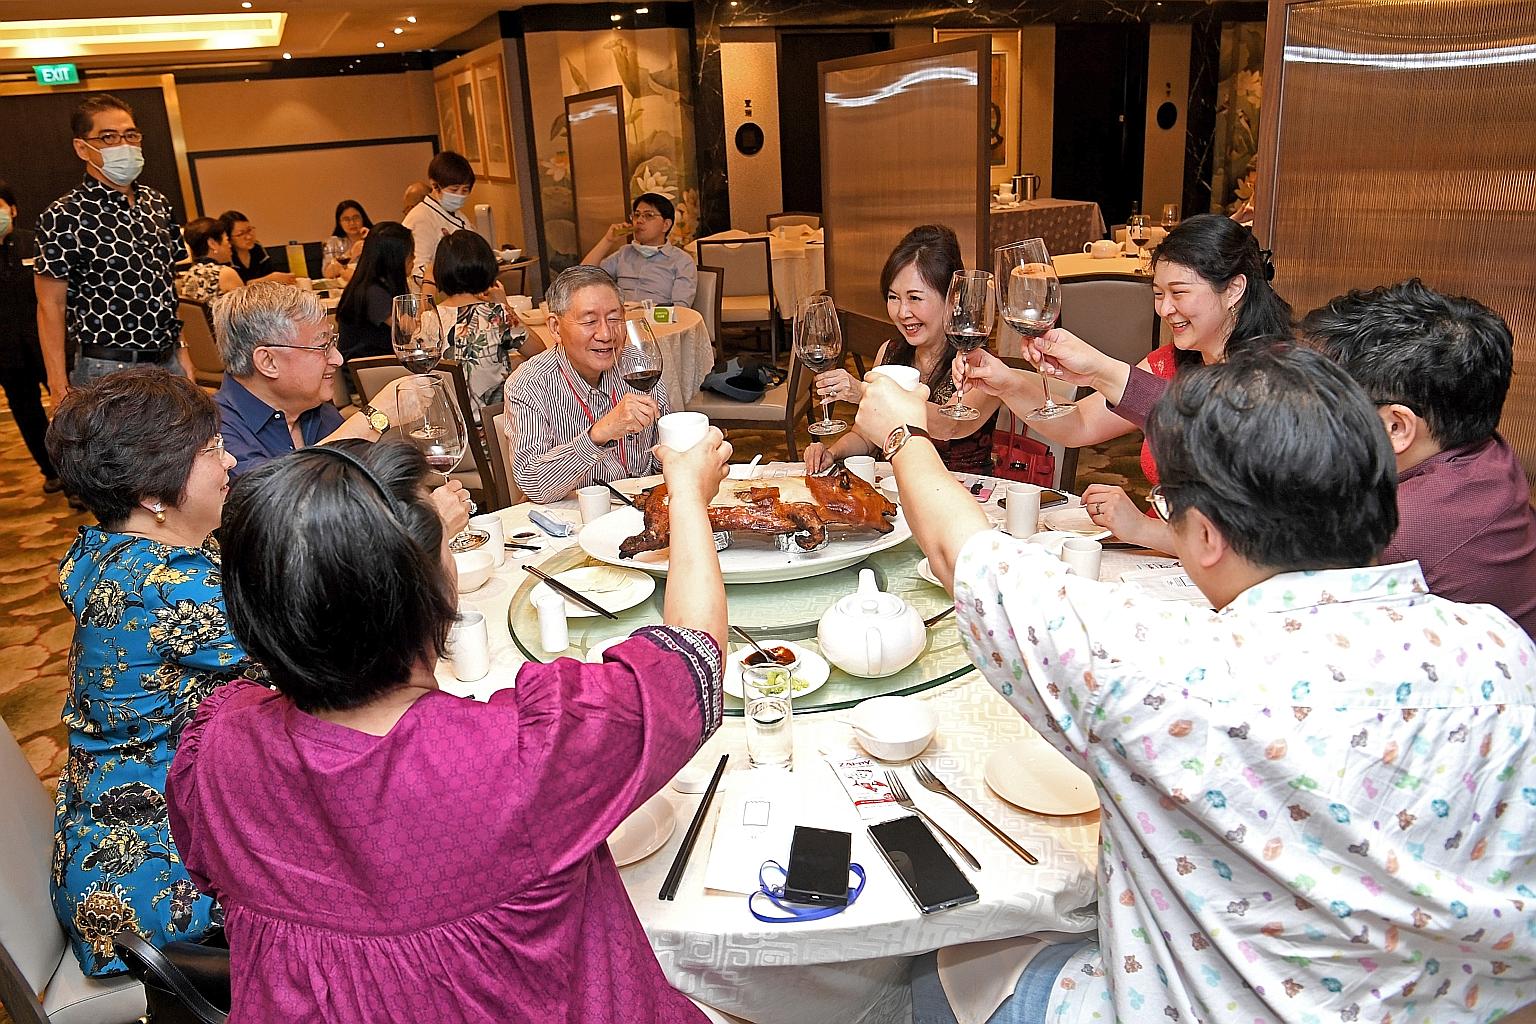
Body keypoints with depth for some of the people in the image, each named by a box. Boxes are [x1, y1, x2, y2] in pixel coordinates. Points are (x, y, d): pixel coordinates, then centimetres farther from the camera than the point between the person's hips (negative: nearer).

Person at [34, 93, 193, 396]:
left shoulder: (158, 204, 10)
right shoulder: (64, 217, -8)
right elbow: (51, 306, -8)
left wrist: (180, 350, 12)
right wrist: (59, 387, -12)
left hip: (168, 362, 6)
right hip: (108, 371, -5)